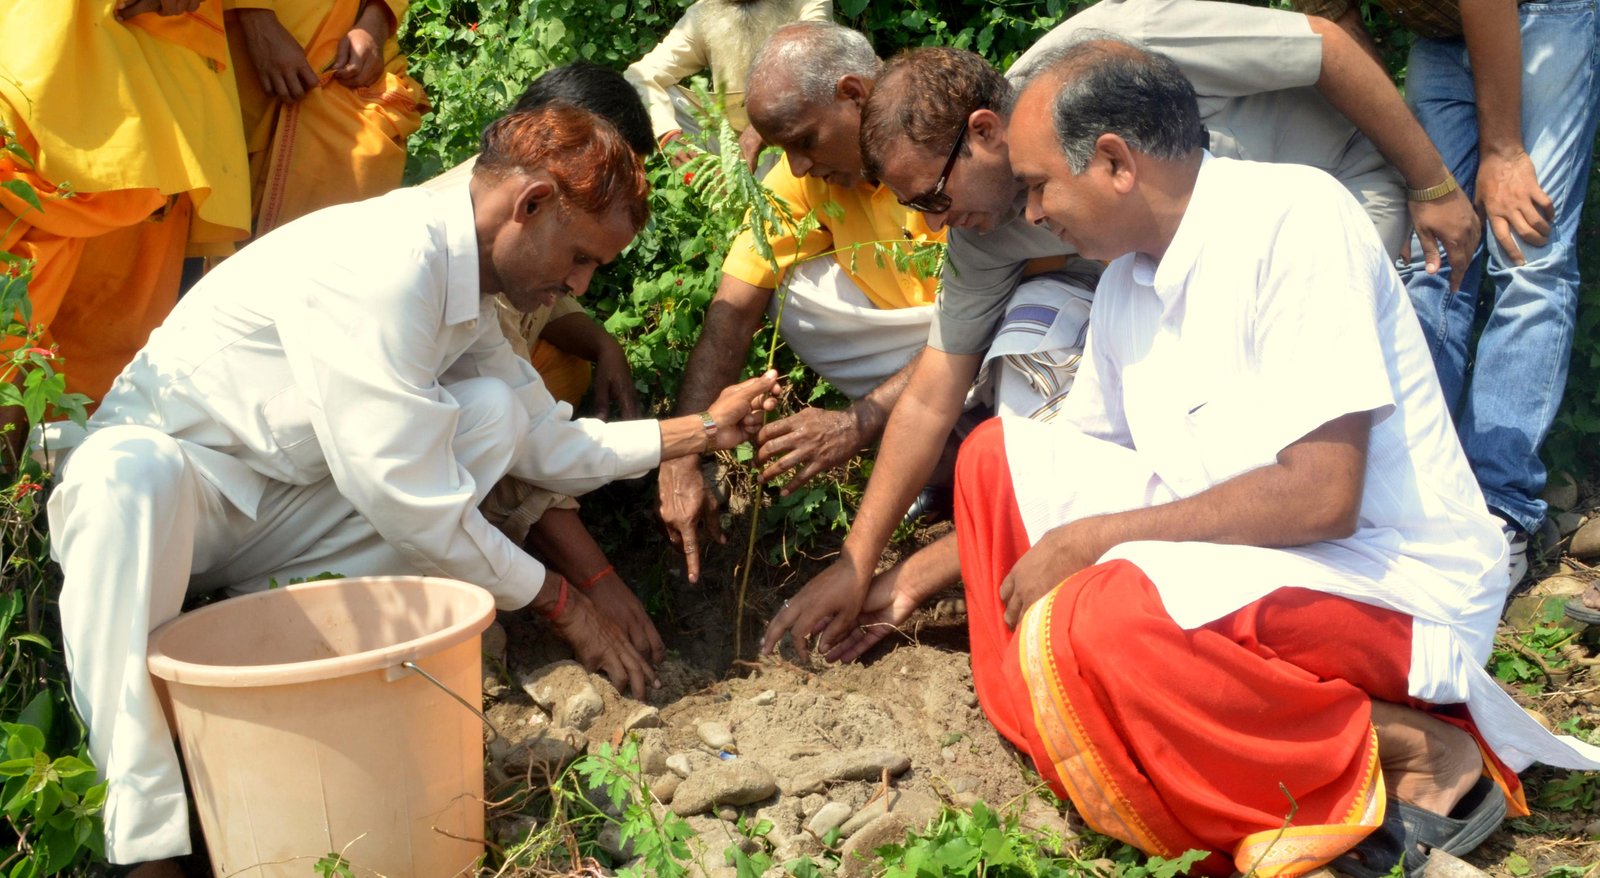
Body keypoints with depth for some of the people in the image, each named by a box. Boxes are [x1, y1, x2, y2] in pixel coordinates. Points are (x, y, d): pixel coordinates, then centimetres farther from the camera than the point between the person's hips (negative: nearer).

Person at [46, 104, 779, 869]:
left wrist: (703, 429, 4)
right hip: (163, 469, -8)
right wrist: (560, 603, -17)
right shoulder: (383, 264, -27)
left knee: (493, 412, -9)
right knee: (132, 474, -43)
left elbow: (548, 446, 11)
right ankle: (146, 840, -37)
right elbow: (409, 497, -27)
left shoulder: (465, 285, 1)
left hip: (282, 505, 8)